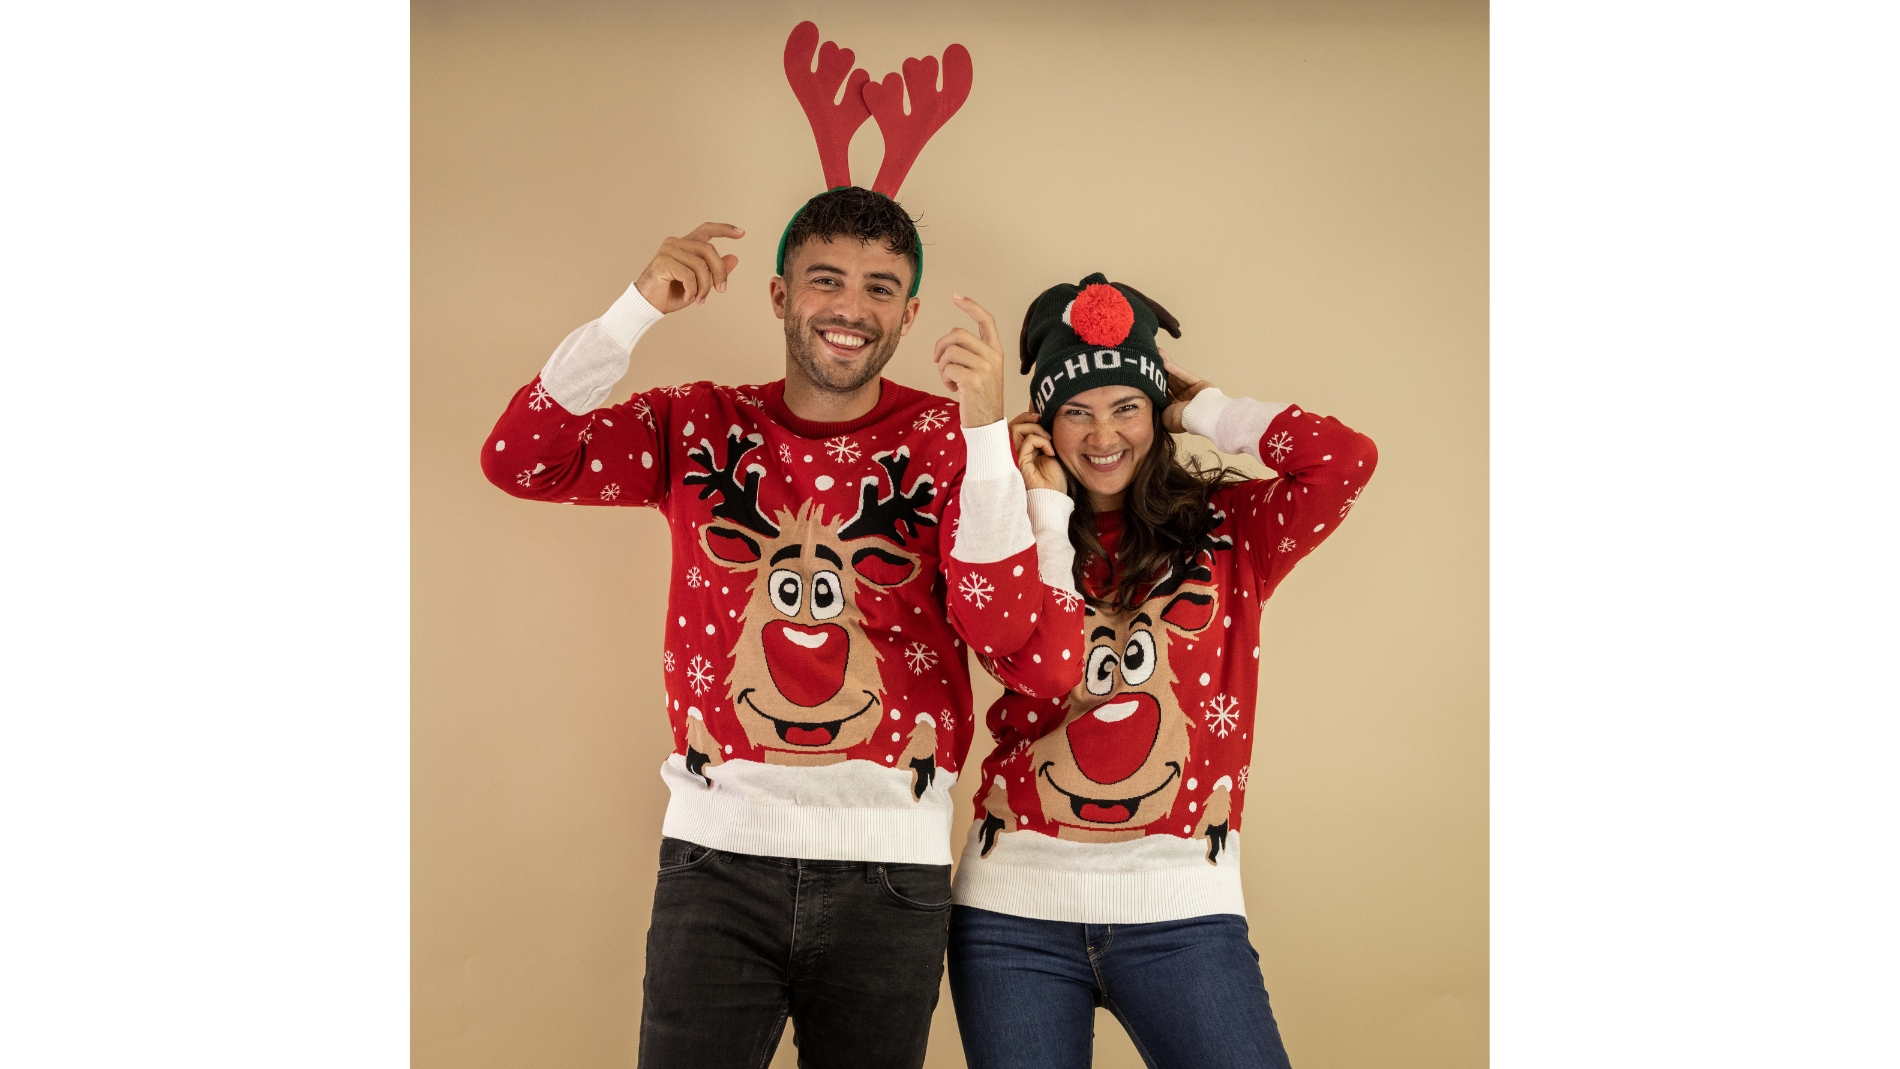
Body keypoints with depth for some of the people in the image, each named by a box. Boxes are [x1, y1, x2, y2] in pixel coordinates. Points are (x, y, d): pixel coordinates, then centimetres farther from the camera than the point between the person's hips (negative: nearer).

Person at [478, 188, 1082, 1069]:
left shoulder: (951, 439, 0)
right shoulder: (703, 424, 6)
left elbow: (1010, 636, -12)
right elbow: (519, 462, -6)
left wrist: (984, 428, -19)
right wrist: (641, 307, -12)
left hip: (891, 863, 0)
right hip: (717, 849, 1)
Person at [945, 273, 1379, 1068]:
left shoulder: (1224, 528, 7)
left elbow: (1344, 459, -10)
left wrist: (1203, 411, 3)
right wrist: (1044, 510, -2)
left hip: (1180, 907, -1)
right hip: (1017, 904, 1)